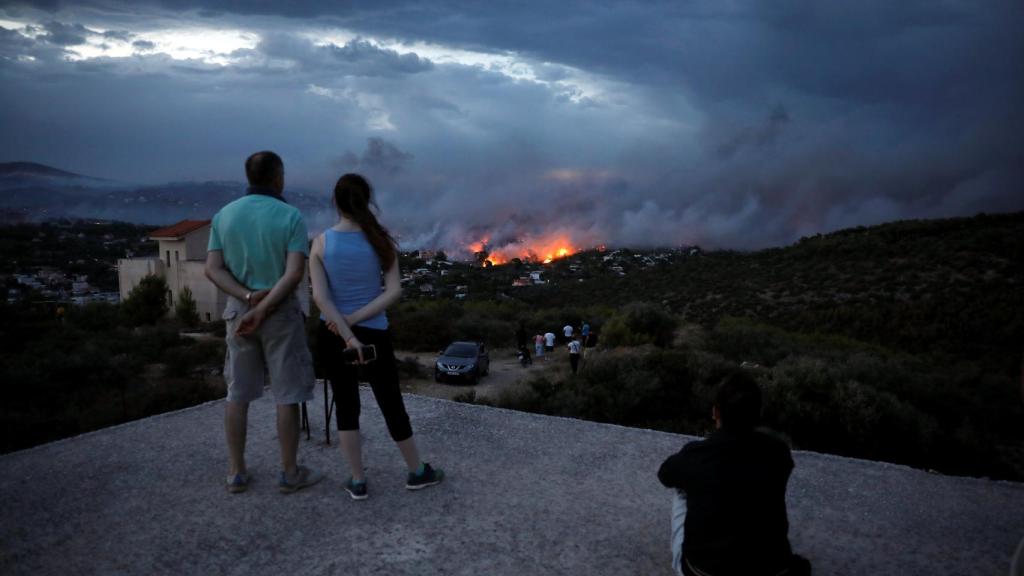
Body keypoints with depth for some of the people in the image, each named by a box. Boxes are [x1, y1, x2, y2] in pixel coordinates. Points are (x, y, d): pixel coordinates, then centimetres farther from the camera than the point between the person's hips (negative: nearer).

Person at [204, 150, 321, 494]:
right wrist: (264, 308, -20)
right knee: (287, 394, 5)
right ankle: (289, 473, 12)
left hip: (238, 310, 4)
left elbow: (212, 269, -4)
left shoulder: (224, 215, 4)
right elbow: (295, 273, -20)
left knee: (238, 393, 13)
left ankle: (236, 472, 19)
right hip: (281, 312, -4)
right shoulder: (291, 216, -9)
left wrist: (248, 298, -13)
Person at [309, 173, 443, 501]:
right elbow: (394, 291, -13)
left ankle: (357, 482, 20)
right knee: (392, 404, 12)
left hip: (332, 335, 1)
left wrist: (346, 335, -16)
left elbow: (320, 296, -13)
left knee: (346, 406, 13)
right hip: (373, 334, -1)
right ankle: (418, 473, 28)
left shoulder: (322, 242, -5)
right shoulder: (380, 240, -6)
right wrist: (355, 321, -14)